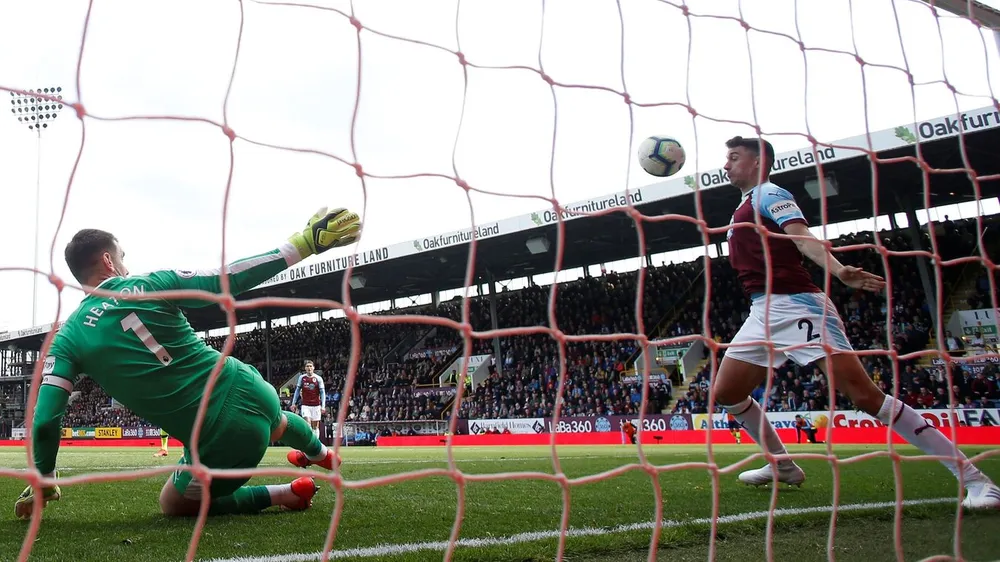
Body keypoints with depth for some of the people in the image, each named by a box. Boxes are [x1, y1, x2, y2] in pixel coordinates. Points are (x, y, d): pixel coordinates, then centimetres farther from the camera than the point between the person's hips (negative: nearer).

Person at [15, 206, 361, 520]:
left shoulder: (67, 337, -1)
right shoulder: (151, 284, -3)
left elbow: (44, 418, -4)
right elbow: (228, 280, -9)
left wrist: (43, 481, 13)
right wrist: (306, 242, -6)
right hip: (250, 391, 3)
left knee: (173, 504, 27)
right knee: (274, 422, 40)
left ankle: (286, 494, 16)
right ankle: (322, 454, 72)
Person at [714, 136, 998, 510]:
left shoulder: (769, 194, -2)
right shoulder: (742, 209, 23)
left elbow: (803, 238, -20)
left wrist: (839, 271, -35)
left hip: (796, 304, -9)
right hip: (763, 312, 9)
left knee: (864, 394, -16)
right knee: (726, 392, 6)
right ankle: (783, 466, 23)